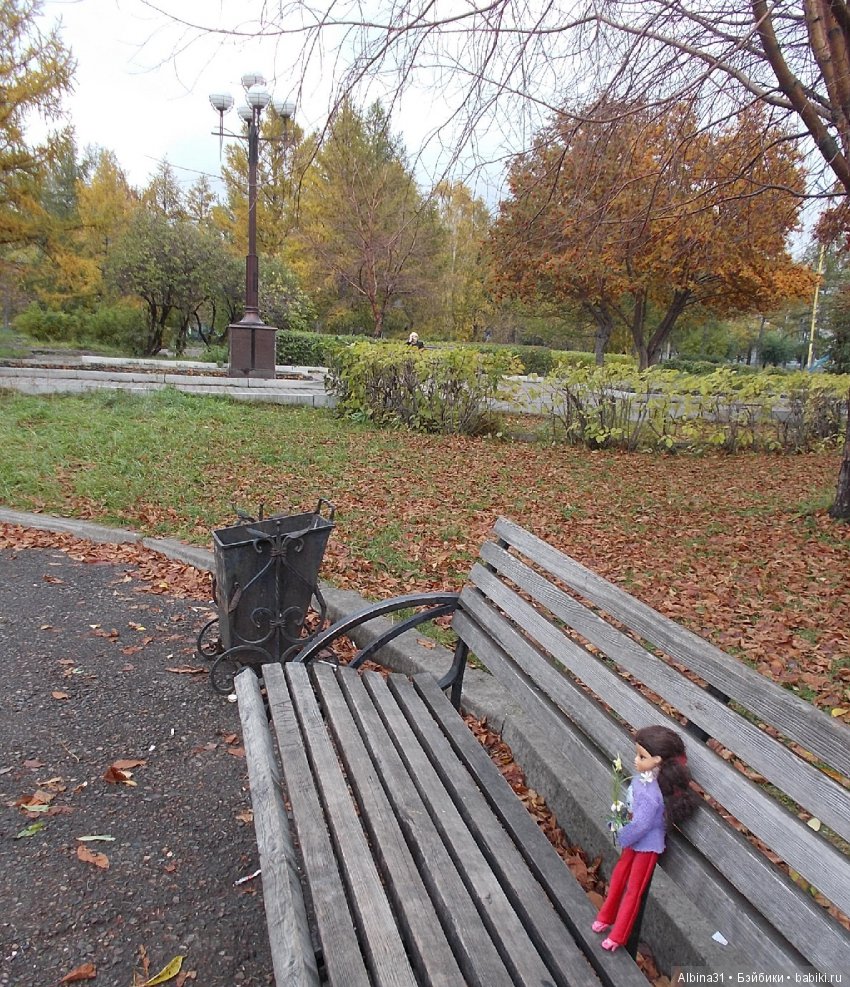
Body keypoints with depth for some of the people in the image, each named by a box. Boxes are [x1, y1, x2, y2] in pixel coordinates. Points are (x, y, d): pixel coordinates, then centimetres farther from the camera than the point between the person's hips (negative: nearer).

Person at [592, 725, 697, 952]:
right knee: (618, 877, 24)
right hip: (635, 838, 8)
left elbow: (641, 825, -28)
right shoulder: (642, 776, -12)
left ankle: (618, 936, 30)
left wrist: (622, 838, -13)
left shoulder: (652, 793, -36)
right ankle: (607, 918, 46)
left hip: (648, 843, -8)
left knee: (633, 889, 12)